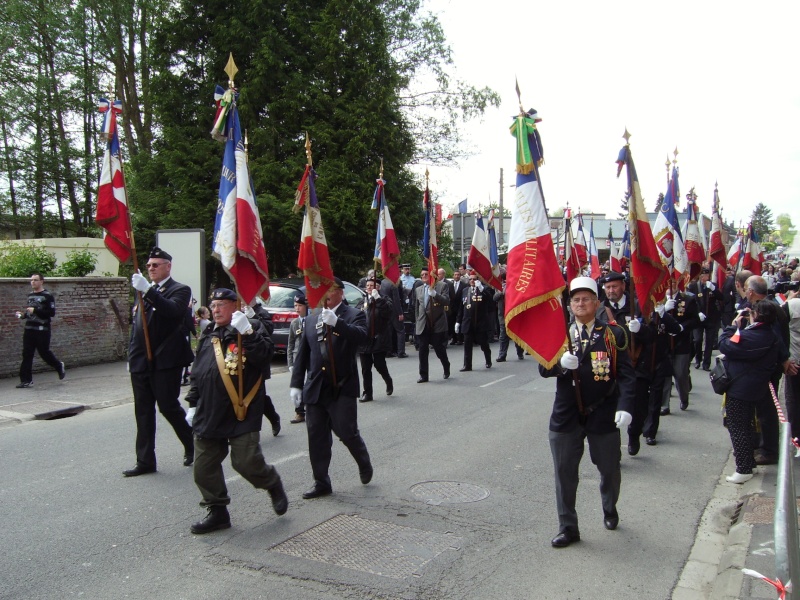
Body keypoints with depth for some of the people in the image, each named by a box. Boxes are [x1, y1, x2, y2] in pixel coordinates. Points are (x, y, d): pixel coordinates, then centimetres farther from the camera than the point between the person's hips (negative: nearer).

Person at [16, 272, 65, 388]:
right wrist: (23, 314, 7)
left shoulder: (47, 296, -7)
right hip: (29, 329, 6)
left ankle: (59, 366, 28)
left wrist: (35, 311, -21)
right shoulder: (30, 295, 16)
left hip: (42, 330, -6)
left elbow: (51, 313, -15)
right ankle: (26, 380, 4)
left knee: (44, 352, 1)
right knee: (27, 354, 1)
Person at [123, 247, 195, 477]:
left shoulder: (180, 290, -3)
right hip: (141, 362, 6)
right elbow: (136, 326, 20)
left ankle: (192, 446, 21)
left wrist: (148, 290, -32)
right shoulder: (144, 291, 17)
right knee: (143, 411, 7)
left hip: (165, 361, -6)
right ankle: (145, 461, 14)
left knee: (168, 406, -2)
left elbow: (173, 310, -25)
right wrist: (132, 355, 16)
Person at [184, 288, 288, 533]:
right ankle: (217, 512, 22)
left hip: (242, 414, -6)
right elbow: (197, 374, 22)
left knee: (246, 462, -9)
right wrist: (193, 404, 19)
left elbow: (263, 355, -18)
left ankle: (273, 484, 22)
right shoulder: (208, 336, 18)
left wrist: (246, 332, -27)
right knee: (204, 468, 6)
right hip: (209, 414, 6)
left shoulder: (253, 328, 0)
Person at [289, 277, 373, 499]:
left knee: (346, 432, -2)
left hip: (342, 387, -5)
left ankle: (364, 464, 28)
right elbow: (302, 354, 15)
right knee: (316, 437, 8)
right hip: (315, 388, 5)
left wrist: (337, 322, -35)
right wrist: (296, 383, 10)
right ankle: (321, 482, 20)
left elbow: (361, 336, -23)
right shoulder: (312, 320, 14)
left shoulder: (353, 315, -2)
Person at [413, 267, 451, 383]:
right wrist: (417, 321, 13)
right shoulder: (418, 290, 14)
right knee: (423, 350, 1)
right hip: (423, 325, 3)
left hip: (437, 324, -3)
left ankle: (446, 368, 29)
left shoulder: (441, 286, 2)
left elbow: (446, 300, -11)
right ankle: (423, 375, 8)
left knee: (439, 349, 3)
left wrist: (434, 293, -22)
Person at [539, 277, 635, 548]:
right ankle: (568, 527, 19)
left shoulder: (614, 334, -3)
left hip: (603, 414, -1)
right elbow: (543, 368, -2)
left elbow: (625, 374, -8)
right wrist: (560, 364, -24)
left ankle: (610, 510, 47)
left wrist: (625, 406, -20)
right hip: (567, 414, 1)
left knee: (609, 469, 17)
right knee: (565, 472, 5)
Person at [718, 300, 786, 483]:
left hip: (738, 389, -9)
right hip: (756, 388, 9)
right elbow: (783, 357, 14)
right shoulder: (773, 337, 2)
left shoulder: (749, 336, -27)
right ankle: (749, 462, 31)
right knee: (746, 426, 21)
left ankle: (744, 469, 0)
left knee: (737, 428, -1)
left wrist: (734, 325, -11)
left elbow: (724, 345, -21)